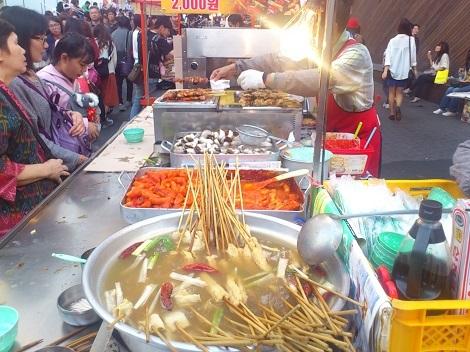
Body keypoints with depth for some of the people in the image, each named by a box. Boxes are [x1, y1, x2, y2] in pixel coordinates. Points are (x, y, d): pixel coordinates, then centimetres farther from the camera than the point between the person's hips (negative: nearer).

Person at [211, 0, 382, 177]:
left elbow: (318, 81, -39)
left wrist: (265, 79, -40)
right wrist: (237, 67, -7)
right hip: (333, 133, 7)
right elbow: (282, 61, 1)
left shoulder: (356, 55, -24)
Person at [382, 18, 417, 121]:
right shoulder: (411, 40, -2)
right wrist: (414, 69, 12)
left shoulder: (393, 40, -2)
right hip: (404, 70, 0)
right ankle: (398, 107, -18)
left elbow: (388, 56, -9)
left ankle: (392, 113, 10)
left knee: (391, 91, 10)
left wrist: (385, 70, -14)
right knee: (399, 91, 10)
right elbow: (413, 55, 1)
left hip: (392, 69, 0)